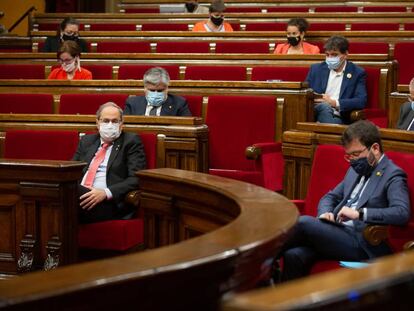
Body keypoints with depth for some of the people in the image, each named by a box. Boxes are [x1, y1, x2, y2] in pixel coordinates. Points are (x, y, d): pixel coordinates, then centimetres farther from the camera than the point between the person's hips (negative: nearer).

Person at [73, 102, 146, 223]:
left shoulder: (131, 141, 9)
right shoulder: (86, 141, 26)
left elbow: (136, 178, -2)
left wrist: (106, 193, -17)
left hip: (109, 203, -4)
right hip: (80, 196, 4)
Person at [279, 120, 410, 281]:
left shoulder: (393, 176, -4)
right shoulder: (356, 170, 21)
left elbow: (402, 213, -20)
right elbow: (330, 197, 27)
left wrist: (359, 213, -26)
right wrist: (325, 213, 3)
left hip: (360, 245, -7)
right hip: (337, 233, 7)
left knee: (304, 222, -24)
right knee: (294, 255, -23)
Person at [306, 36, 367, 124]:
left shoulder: (357, 73, 9)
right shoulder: (316, 69, 17)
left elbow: (361, 101, -2)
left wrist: (334, 102, -13)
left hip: (339, 118, -2)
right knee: (324, 106, -35)